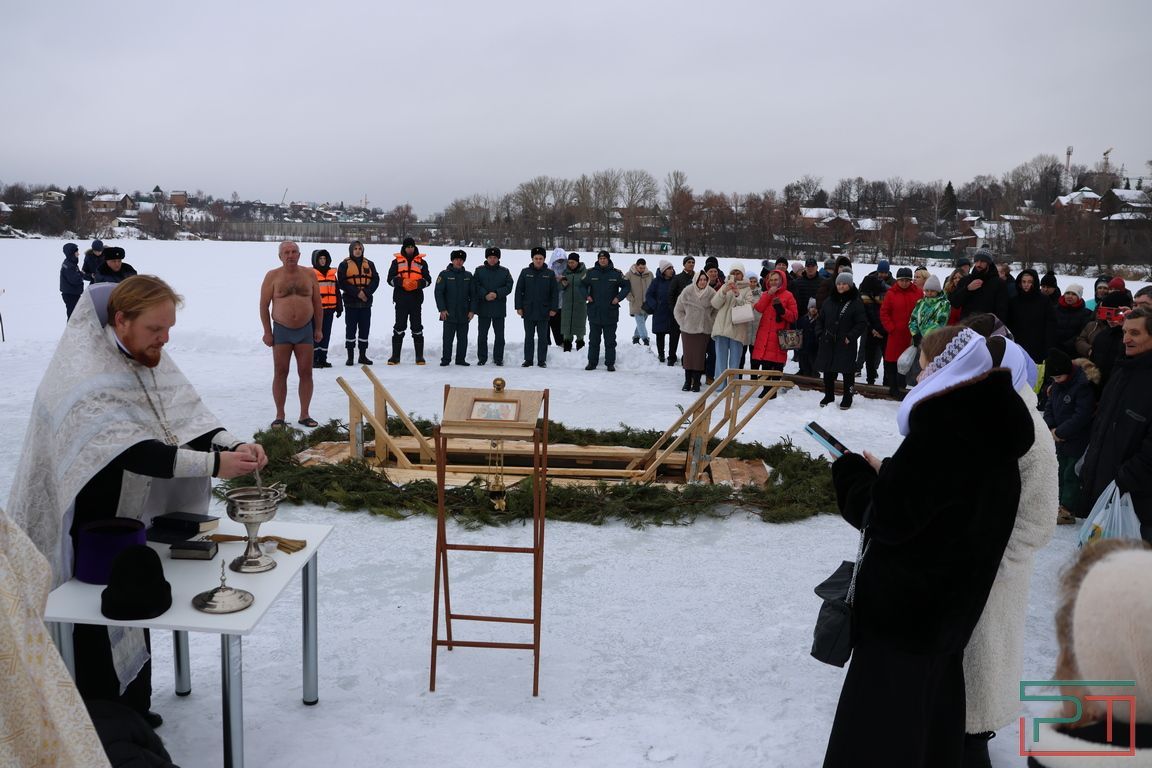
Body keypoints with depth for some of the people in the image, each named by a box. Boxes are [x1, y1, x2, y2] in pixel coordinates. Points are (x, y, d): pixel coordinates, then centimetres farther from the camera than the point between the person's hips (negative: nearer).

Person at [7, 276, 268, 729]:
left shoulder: (148, 357, 0)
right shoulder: (85, 374, -26)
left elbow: (187, 418, -6)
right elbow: (135, 453, -34)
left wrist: (233, 446, -24)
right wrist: (213, 465, -38)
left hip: (130, 514, 8)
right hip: (86, 529, -8)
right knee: (97, 623, 2)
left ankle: (134, 709, 34)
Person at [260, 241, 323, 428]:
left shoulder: (309, 274, 4)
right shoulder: (272, 276, -2)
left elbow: (317, 303, 9)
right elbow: (264, 305, -1)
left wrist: (319, 328, 5)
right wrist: (267, 332, -6)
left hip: (305, 330, 2)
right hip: (281, 330, -1)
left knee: (306, 373, 2)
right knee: (280, 373, 2)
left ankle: (304, 415, 12)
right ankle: (280, 416, 10)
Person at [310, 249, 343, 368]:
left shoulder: (332, 273, 15)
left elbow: (336, 292, 19)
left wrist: (339, 307, 16)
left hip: (329, 309, 6)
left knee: (326, 335, 9)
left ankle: (323, 359, 17)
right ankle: (313, 359, 3)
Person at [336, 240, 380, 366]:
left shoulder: (369, 264, 12)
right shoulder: (344, 265, 2)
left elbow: (375, 280, 2)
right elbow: (341, 282, -7)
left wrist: (366, 292, -14)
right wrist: (357, 292, -16)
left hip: (366, 302, 3)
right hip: (351, 302, -3)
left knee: (365, 328, 5)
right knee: (351, 328, 1)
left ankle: (363, 355, 14)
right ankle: (350, 356, 7)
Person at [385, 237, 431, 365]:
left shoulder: (421, 262, 10)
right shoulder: (397, 261, 8)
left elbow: (428, 280, 5)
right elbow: (390, 279, 1)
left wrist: (418, 283, -15)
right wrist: (402, 282, -17)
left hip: (416, 299, 0)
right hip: (401, 299, 0)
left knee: (417, 327, 3)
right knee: (399, 327, 3)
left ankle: (419, 356, 8)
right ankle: (395, 356, 8)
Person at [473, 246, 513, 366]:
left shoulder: (504, 271, 6)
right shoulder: (479, 270, 4)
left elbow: (508, 287, -1)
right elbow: (475, 286, -3)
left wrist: (497, 294, -15)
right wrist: (485, 295, -17)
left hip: (499, 308, 1)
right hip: (483, 308, 0)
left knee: (499, 335, 5)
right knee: (482, 335, 4)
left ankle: (498, 358, 13)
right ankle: (482, 358, 13)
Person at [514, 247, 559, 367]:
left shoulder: (550, 273, 2)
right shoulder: (525, 272, 3)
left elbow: (555, 292, 3)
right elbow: (519, 290, 4)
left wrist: (554, 308, -4)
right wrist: (518, 307, -2)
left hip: (543, 312, -1)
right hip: (528, 311, 1)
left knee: (543, 337, 5)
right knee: (528, 337, 8)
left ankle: (542, 360, 12)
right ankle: (528, 360, 15)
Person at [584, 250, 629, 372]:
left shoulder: (617, 273, 0)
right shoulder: (591, 272, 3)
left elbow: (626, 286, 7)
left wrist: (619, 297, -7)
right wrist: (586, 295, -3)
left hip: (611, 313, -1)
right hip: (594, 312, 1)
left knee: (610, 340, 5)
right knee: (593, 340, 8)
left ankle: (610, 363, 10)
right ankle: (592, 362, 15)